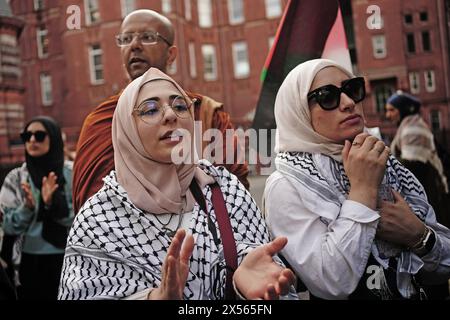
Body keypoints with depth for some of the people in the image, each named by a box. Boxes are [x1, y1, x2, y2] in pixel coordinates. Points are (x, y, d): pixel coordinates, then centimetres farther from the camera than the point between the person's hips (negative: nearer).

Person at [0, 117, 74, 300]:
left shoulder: (71, 175, -2)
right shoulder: (16, 178, 2)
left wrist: (52, 204, -21)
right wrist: (27, 207, -20)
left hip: (64, 261, -1)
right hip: (29, 263, 1)